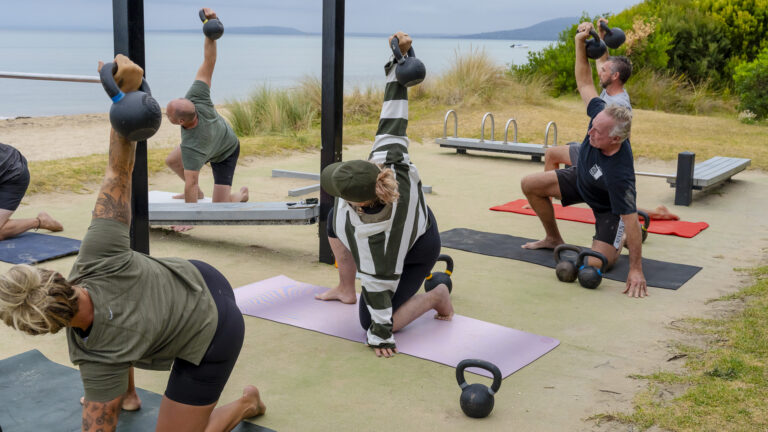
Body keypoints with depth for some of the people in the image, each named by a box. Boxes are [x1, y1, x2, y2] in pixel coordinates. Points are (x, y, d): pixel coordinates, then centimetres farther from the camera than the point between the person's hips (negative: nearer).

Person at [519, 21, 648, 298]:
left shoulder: (619, 174, -45)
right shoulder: (601, 114, -31)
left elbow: (630, 219, -42)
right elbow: (584, 83, -17)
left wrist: (636, 270, -40)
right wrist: (581, 43, -28)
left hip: (609, 205, -7)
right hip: (581, 178, 7)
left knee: (597, 262, -19)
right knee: (530, 185, -1)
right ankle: (553, 238, 22)